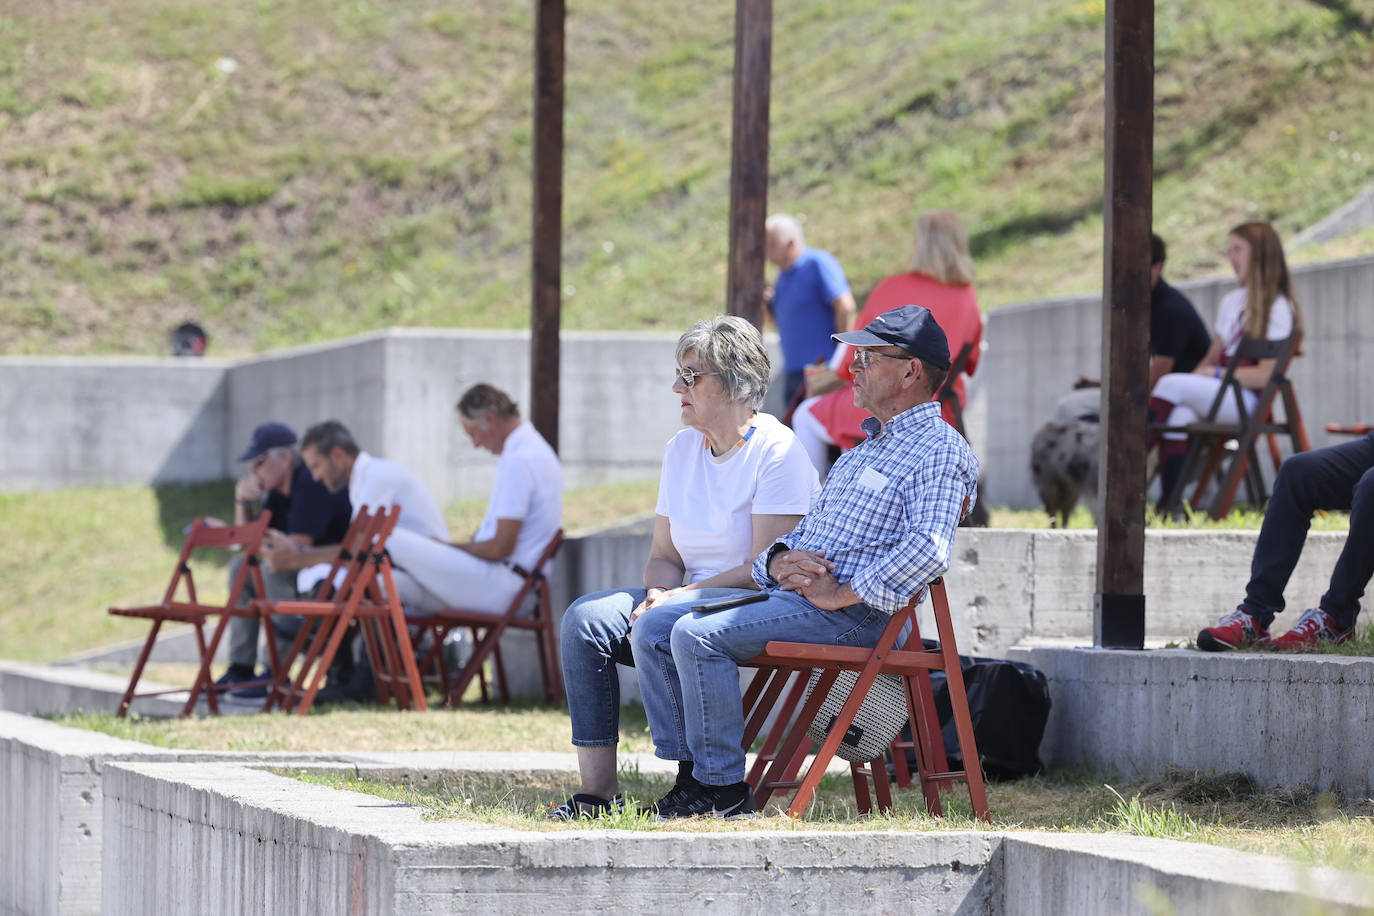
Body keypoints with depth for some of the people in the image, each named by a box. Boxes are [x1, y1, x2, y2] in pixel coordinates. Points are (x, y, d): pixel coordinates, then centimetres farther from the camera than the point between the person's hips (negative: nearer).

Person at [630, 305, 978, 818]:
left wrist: (842, 594, -21)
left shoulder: (940, 450, -6)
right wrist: (779, 560, 1)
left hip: (855, 615, -10)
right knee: (653, 628, -1)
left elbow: (928, 549, -22)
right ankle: (690, 773, -3)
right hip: (791, 596, 10)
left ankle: (724, 788, -16)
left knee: (698, 636, -25)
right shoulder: (862, 450, 26)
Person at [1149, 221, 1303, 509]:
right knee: (1177, 414, -30)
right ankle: (1170, 508, -38)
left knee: (1171, 385, -29)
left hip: (1248, 401, -6)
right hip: (1217, 393, 6)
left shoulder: (1278, 308, -1)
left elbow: (1266, 374, -9)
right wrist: (1196, 376, 1)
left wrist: (1215, 373, -10)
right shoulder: (1231, 302, 23)